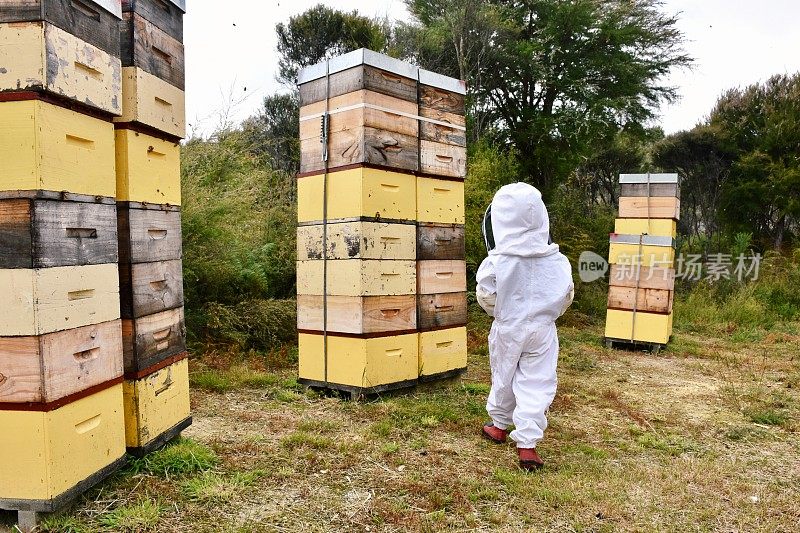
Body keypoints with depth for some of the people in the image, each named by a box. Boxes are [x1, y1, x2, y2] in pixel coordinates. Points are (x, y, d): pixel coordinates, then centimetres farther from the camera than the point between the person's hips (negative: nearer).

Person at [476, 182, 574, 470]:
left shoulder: (496, 262, -16)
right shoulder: (557, 261, -8)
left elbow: (486, 297, -6)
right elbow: (567, 296, 4)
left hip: (507, 328, 0)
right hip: (543, 329, 1)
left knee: (504, 377, 18)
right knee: (537, 383, 5)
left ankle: (499, 425, 38)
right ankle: (527, 443, 2)